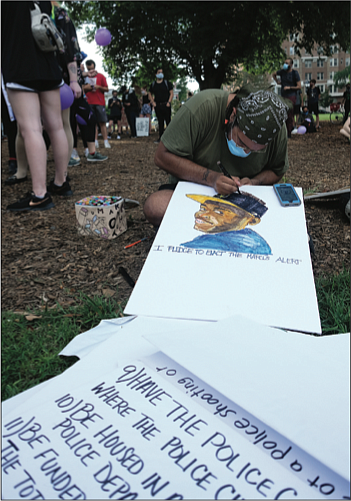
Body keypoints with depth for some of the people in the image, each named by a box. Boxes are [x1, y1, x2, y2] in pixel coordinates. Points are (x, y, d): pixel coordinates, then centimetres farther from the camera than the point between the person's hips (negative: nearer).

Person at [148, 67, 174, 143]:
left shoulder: (167, 83, 5)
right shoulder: (153, 84, 12)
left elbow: (171, 93, 4)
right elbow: (150, 94, 20)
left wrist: (169, 102, -9)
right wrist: (153, 102, 4)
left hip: (166, 105, -2)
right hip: (157, 106, 2)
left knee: (168, 121, -4)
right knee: (160, 122, 5)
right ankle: (160, 137, 8)